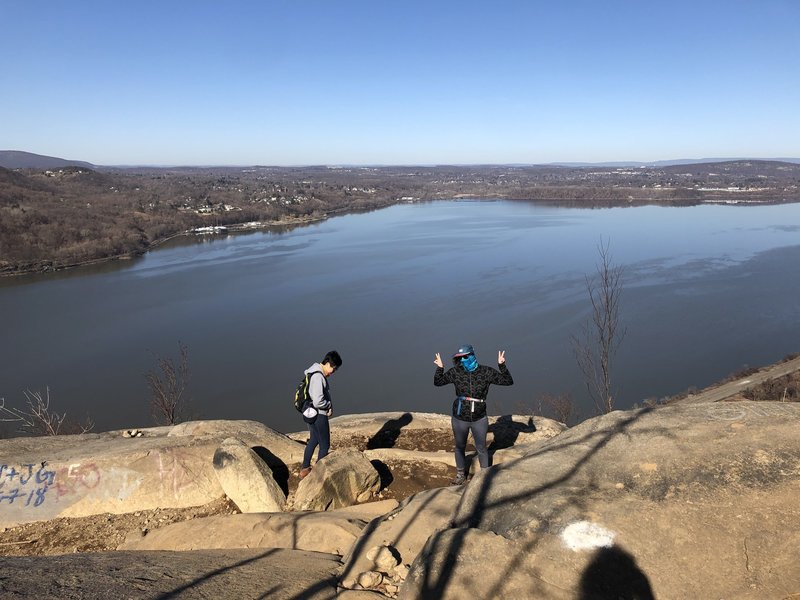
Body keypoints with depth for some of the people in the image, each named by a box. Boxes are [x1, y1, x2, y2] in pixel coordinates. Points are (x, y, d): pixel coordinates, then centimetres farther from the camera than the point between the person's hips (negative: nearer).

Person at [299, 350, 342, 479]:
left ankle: (304, 469, 37)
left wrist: (328, 405, 2)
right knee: (325, 445, 5)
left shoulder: (316, 373, 5)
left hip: (311, 414, 10)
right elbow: (318, 402, -30)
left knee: (314, 440, 26)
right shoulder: (318, 377, -26)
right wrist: (329, 405, -10)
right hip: (319, 415, -10)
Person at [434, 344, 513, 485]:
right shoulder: (456, 372, -9)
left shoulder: (486, 372, -12)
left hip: (479, 419, -1)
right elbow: (437, 382, 0)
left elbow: (508, 381, -14)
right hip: (459, 419, 2)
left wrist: (502, 365, -28)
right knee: (459, 447, 19)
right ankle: (460, 475, 40)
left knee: (481, 448, 15)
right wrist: (440, 368, -16)